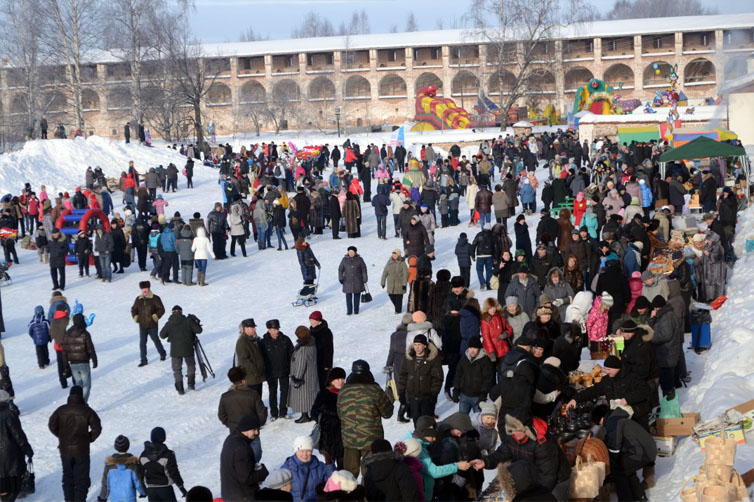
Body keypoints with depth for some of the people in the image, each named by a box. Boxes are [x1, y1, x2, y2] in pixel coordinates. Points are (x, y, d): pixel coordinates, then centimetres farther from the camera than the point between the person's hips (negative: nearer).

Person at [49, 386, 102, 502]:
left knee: (67, 476, 19)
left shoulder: (61, 410, -3)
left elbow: (52, 425, -3)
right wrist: (89, 438, 4)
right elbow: (97, 428, -12)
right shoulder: (87, 411, -8)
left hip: (65, 450, 2)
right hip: (81, 450, -2)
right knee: (82, 478, 7)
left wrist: (61, 436, 11)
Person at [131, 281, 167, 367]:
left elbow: (161, 309, -7)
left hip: (152, 325, -3)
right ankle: (143, 360, 8)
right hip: (142, 325, 3)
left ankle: (162, 354, 38)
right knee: (142, 343, 0)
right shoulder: (138, 299, 4)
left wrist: (155, 317, -20)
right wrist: (135, 317, 0)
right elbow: (133, 309, 16)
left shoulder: (155, 298, -7)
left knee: (156, 340, 13)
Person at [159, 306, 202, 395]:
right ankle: (191, 384, 21)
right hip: (188, 349, 0)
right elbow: (198, 330, -5)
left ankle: (180, 389, 8)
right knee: (191, 365, 23)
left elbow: (162, 335, 4)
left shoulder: (169, 324, -2)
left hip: (175, 351, 0)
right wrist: (196, 323, 14)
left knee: (177, 369, 11)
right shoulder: (188, 321, -5)